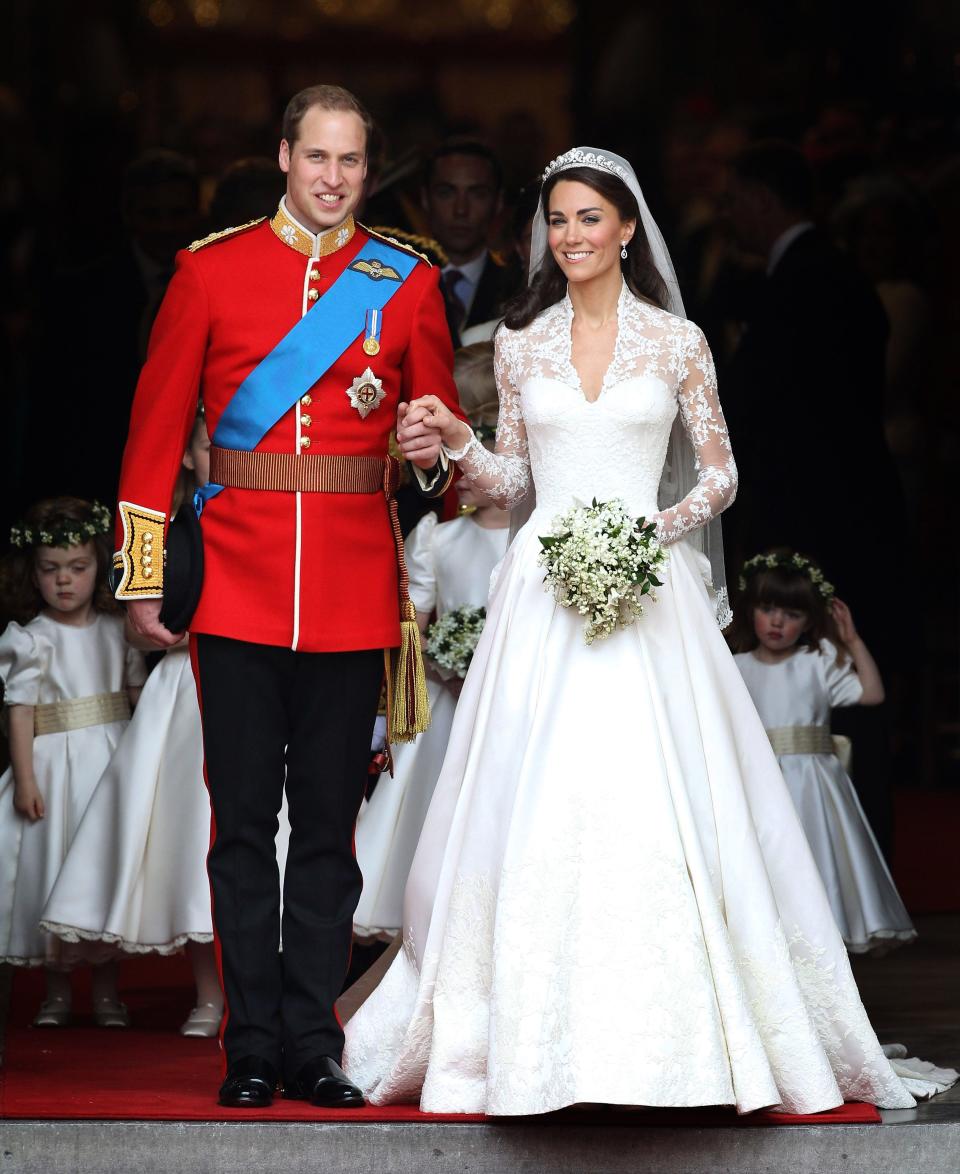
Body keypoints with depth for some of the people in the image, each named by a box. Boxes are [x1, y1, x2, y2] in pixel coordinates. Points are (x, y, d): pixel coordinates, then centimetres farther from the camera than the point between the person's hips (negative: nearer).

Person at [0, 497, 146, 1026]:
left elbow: (139, 695, 9)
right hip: (53, 766, -2)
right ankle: (56, 991, 12)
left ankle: (106, 990, 13)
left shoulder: (116, 631, 5)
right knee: (53, 869, 1)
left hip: (112, 762, 2)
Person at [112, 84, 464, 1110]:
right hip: (237, 589, -1)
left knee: (329, 824, 5)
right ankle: (253, 1050, 9)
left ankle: (315, 1046, 12)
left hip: (356, 591, 1)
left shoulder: (407, 283, 7)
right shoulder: (210, 270, 4)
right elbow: (156, 426, 4)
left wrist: (439, 451, -8)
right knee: (243, 823, 1)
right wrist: (143, 577, 1)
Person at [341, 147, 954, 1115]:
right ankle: (537, 1034, 3)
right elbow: (512, 480, 15)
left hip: (645, 588, -2)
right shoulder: (519, 343, 9)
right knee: (537, 810, -4)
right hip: (542, 590, 2)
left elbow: (720, 473, 6)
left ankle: (669, 1032, 1)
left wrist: (661, 526, -11)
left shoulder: (676, 341, 4)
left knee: (655, 807, -8)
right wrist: (458, 444, -4)